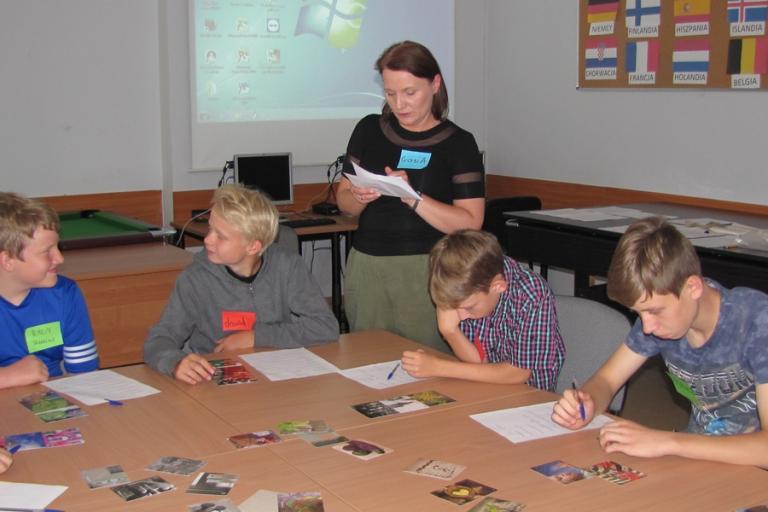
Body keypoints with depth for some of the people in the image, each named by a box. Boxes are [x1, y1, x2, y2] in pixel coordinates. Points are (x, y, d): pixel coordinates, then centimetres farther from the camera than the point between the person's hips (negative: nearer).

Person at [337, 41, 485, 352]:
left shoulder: (457, 143, -1)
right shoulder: (369, 130, 9)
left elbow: (470, 223, -9)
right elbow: (343, 199, 15)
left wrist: (412, 197, -20)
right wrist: (360, 198, -8)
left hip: (425, 272, -3)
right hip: (366, 266, 3)